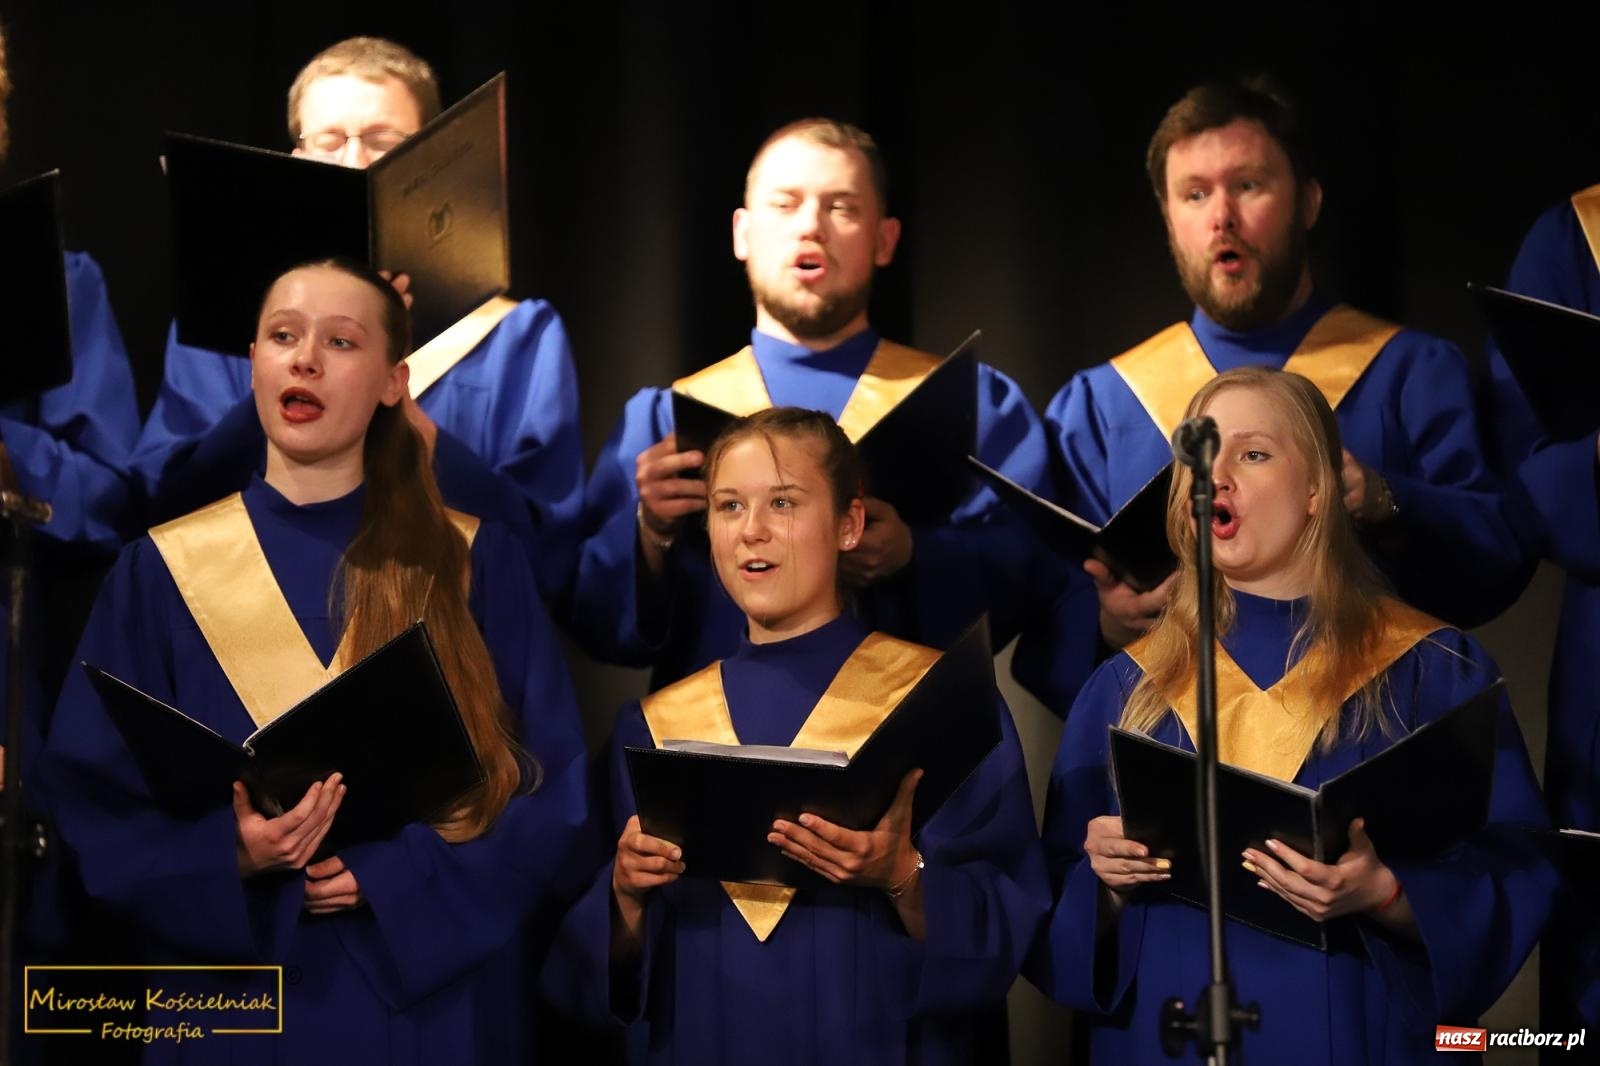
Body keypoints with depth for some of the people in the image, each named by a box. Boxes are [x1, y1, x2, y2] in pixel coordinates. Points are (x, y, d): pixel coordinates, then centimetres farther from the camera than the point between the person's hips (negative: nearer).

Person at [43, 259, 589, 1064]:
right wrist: (231, 853, -17)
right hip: (234, 997, 0)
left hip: (430, 997, 0)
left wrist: (403, 873, -16)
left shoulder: (475, 563, 0)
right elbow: (94, 794, 1)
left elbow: (552, 783, -1)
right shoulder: (164, 571, 1)